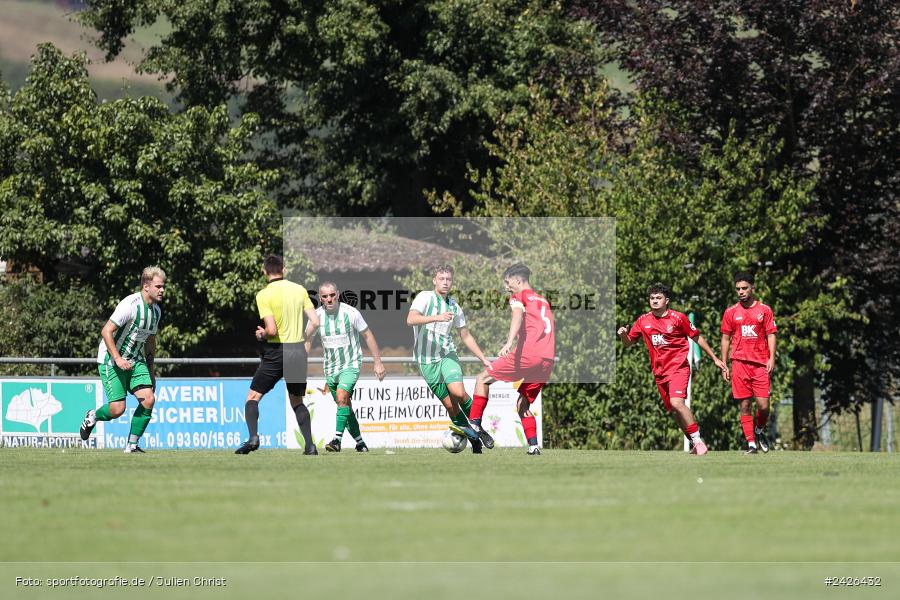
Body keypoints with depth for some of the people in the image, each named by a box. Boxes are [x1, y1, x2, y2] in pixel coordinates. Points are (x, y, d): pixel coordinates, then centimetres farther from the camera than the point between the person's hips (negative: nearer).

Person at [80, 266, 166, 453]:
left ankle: (132, 445, 2)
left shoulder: (156, 311, 6)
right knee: (117, 409, -13)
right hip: (111, 360, -7)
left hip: (135, 360, 7)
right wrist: (118, 359, -29)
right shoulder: (130, 305, -21)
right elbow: (106, 331, -22)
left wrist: (151, 369, 20)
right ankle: (93, 417, 22)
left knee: (148, 399, -11)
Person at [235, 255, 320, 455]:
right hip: (298, 352, 4)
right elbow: (314, 322, 2)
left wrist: (261, 335, 3)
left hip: (276, 352, -4)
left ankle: (253, 437, -12)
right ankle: (310, 445, 7)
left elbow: (272, 330, -18)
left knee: (253, 397, 7)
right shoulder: (299, 290, 3)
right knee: (297, 402, 18)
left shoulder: (264, 294, -10)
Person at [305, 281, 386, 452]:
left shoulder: (351, 313, -14)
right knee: (345, 406, 9)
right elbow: (308, 340, 9)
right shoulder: (317, 316, -5)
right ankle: (360, 443, 23)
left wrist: (378, 362, -3)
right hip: (331, 367, 4)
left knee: (342, 397, -26)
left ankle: (337, 440, -31)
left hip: (351, 365, -4)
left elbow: (368, 335, -4)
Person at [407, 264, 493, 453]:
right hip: (427, 360, -2)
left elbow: (465, 335, 19)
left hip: (447, 354, 2)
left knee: (458, 392, -23)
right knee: (449, 404, -3)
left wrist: (483, 359, 16)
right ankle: (474, 439, 9)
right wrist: (437, 317, -36)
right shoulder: (425, 298, -6)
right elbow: (411, 319, -24)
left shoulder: (454, 307, 9)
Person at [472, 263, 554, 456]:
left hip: (528, 354, -7)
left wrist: (509, 343, -31)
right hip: (548, 360, 7)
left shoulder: (519, 296, 5)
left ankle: (475, 424, -5)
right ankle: (533, 445, 2)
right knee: (523, 404, 17)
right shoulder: (542, 301, 28)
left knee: (483, 378, 4)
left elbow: (518, 316, -16)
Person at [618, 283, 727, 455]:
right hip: (659, 370, 5)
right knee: (673, 411, 7)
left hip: (679, 366, -5)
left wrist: (714, 358, 8)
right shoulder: (643, 321, 6)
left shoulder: (678, 318, -4)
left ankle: (697, 439, -18)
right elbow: (628, 343, 14)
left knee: (677, 403, -25)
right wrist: (623, 334, -10)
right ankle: (695, 444, 22)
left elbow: (697, 337, 6)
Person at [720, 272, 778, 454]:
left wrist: (771, 358, -6)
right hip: (739, 363, 1)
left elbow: (771, 335, 6)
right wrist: (724, 364, 7)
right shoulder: (731, 312, 9)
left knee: (763, 405, -8)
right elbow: (726, 339, 12)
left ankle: (760, 431, 21)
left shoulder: (764, 310, 6)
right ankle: (751, 444, 1)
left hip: (761, 364, -1)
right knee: (745, 406, -3)